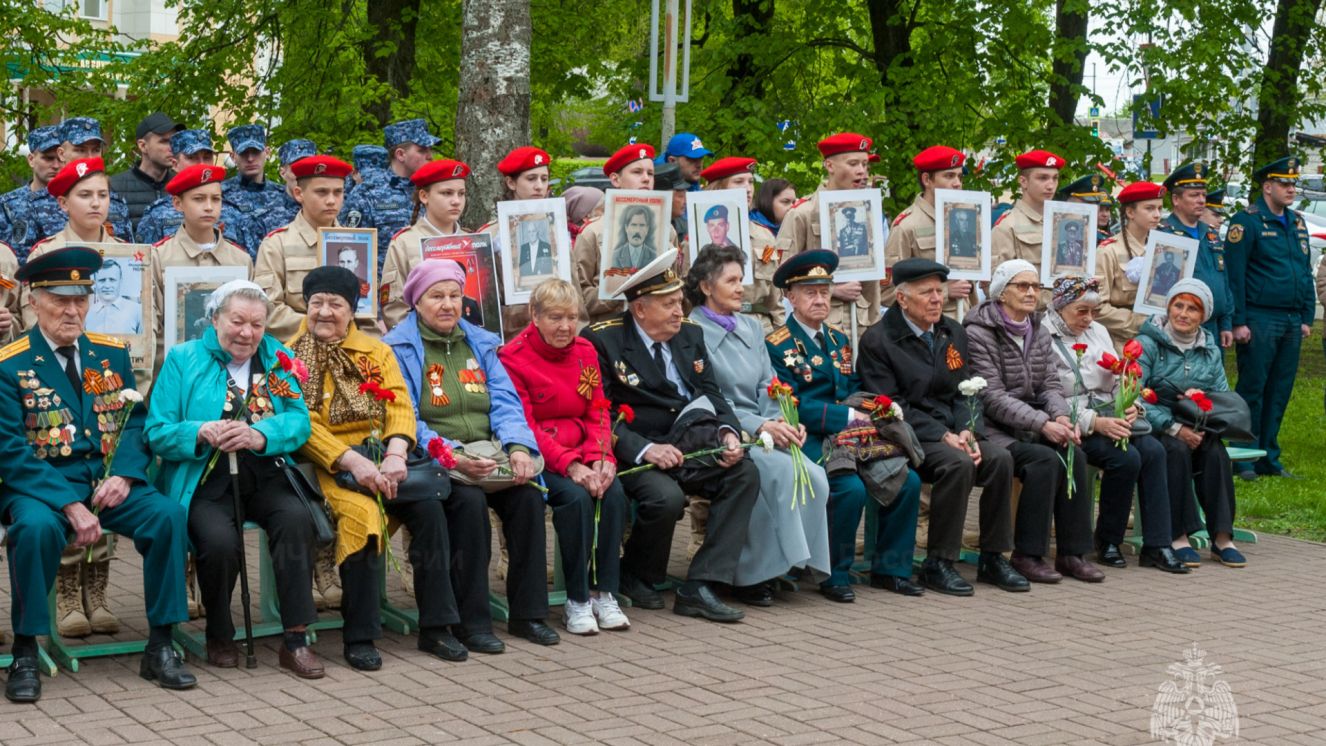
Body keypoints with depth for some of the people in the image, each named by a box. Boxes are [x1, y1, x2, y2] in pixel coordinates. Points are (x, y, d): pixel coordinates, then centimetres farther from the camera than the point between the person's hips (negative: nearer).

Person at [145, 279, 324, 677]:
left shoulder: (278, 358, 14)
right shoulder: (183, 360, 7)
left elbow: (299, 421, 0)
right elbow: (157, 433, -1)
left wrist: (260, 436, -21)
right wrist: (201, 433, -21)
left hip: (267, 477, 2)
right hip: (207, 482, -2)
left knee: (296, 517, -29)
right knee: (220, 539, -31)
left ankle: (296, 639, -22)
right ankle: (219, 638, -3)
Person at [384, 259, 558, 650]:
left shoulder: (480, 343, 18)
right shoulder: (399, 349, 0)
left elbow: (506, 403, 9)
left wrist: (518, 447, -12)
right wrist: (453, 457, -23)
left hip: (488, 453, 5)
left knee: (528, 496, -23)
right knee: (469, 500, -33)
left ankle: (528, 614, -13)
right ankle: (471, 621, -24)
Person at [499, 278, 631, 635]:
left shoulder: (585, 351, 11)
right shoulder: (513, 357, -7)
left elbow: (598, 412, 9)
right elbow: (523, 426, -13)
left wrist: (601, 457, -12)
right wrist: (569, 466, -24)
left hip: (581, 455, 5)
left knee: (614, 492, -24)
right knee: (576, 497, -31)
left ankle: (604, 593, -16)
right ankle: (577, 600, -20)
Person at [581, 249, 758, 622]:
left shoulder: (690, 334, 12)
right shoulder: (601, 340, -7)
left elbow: (711, 394, 12)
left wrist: (727, 433, -9)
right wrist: (644, 449, -24)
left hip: (689, 443, 6)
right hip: (632, 452, -6)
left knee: (745, 473, -19)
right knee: (666, 497, -34)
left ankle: (699, 587, -23)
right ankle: (636, 577, -2)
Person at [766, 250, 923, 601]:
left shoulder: (839, 339, 21)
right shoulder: (777, 345, -4)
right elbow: (791, 405, -13)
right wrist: (848, 415, -18)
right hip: (810, 440, -7)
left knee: (908, 480, -12)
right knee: (851, 488, -31)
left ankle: (890, 568, 2)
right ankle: (834, 575, -13)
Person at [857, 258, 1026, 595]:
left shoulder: (953, 333, 14)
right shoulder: (877, 340, -6)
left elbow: (966, 391, 14)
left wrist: (967, 432, -7)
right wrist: (943, 436, -19)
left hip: (953, 432, 6)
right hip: (911, 437, -6)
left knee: (1000, 458, -20)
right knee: (958, 464, -32)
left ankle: (993, 558, -8)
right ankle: (937, 564, -22)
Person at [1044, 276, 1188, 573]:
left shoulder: (1097, 332, 19)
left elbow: (1119, 381, 17)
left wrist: (1132, 406, -6)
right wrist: (1095, 423, -24)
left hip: (1110, 416, 7)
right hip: (1075, 424, -7)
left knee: (1153, 450, -19)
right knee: (1126, 457, -28)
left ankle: (1156, 546, -18)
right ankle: (1107, 542, -9)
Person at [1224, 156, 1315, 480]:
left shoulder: (1296, 223, 15)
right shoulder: (1247, 221, -8)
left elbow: (1305, 272, 20)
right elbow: (1234, 274, -11)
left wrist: (1307, 317, 13)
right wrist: (1238, 322, -15)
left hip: (1292, 322, 7)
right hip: (1259, 322, -7)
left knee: (1279, 393, 9)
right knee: (1251, 391, -3)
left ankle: (1269, 458, 17)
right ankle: (1243, 460, 3)